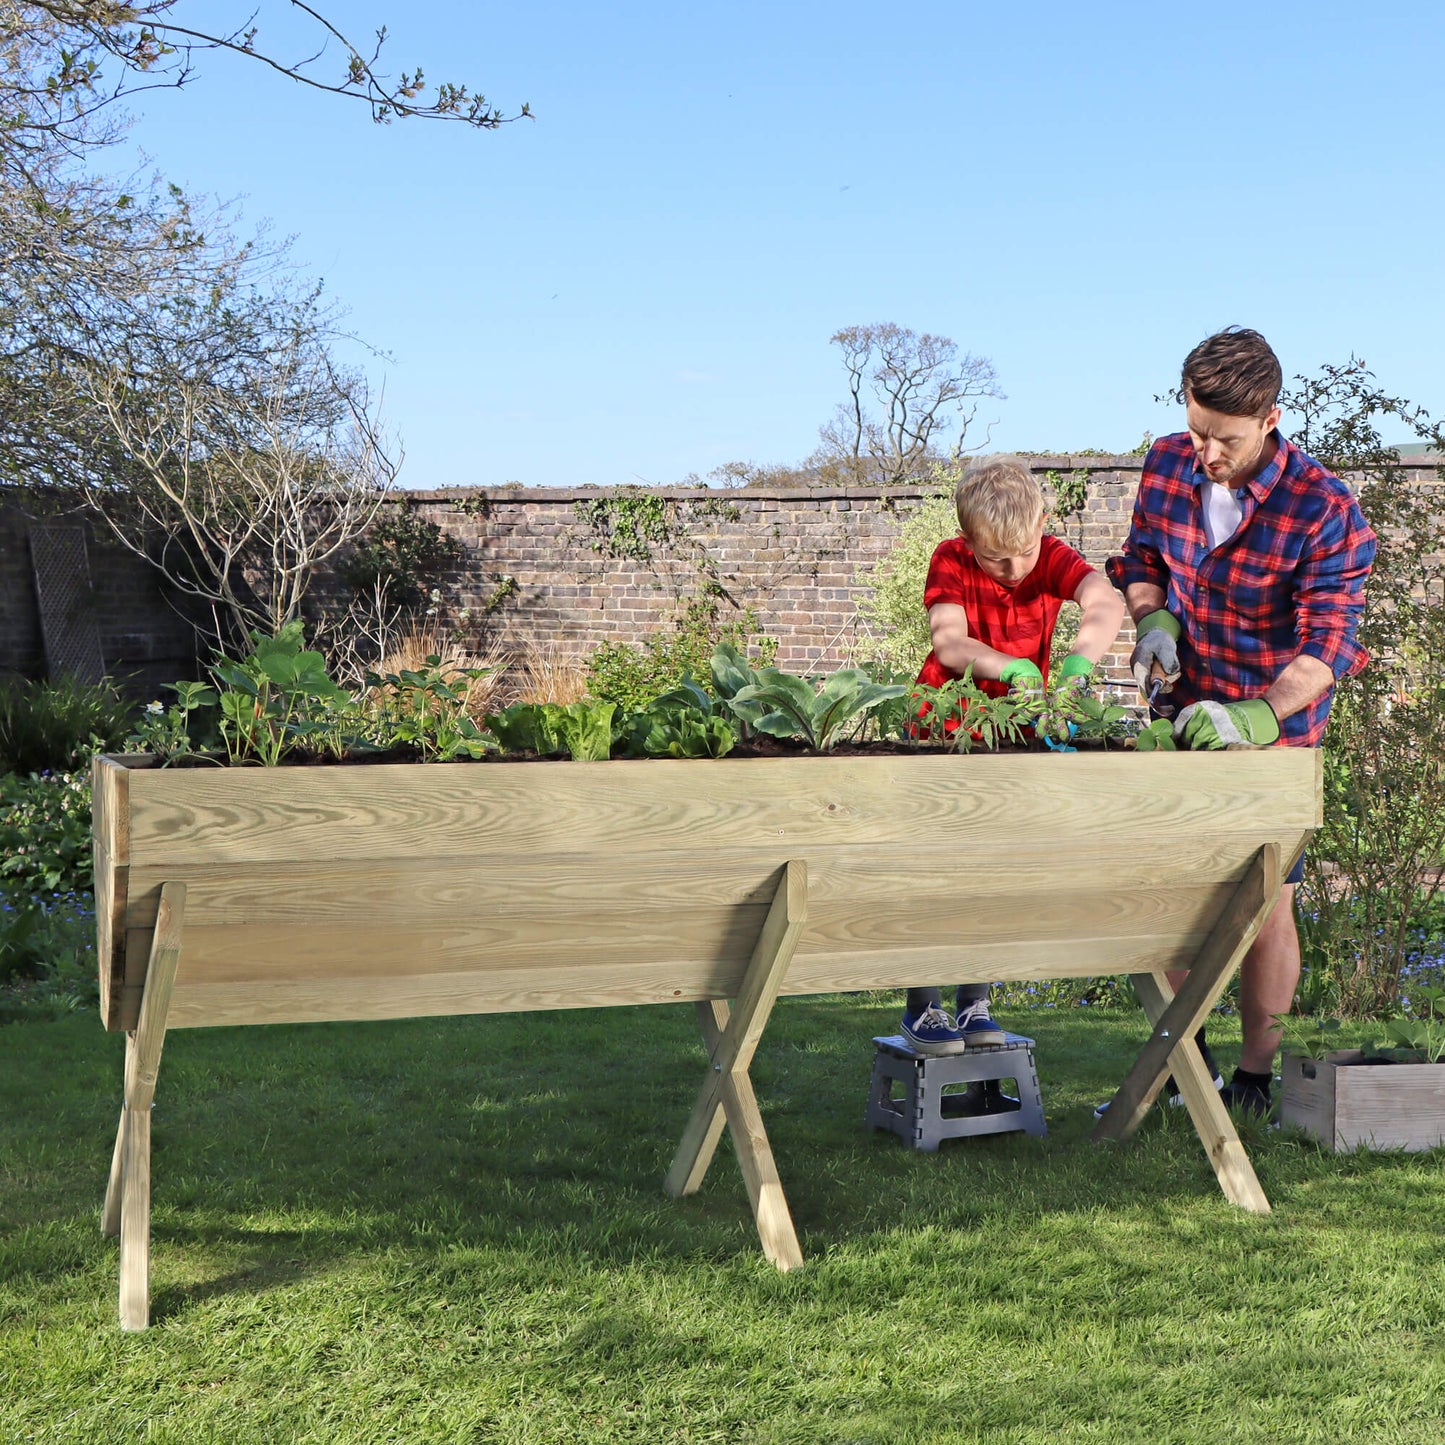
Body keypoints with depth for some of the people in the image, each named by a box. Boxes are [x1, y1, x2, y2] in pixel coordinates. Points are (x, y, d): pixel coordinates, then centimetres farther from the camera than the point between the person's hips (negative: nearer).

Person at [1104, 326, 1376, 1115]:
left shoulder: (1324, 509, -22)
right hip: (1183, 712, 5)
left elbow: (1327, 642, -26)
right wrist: (1153, 616, -13)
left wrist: (1257, 717, -43)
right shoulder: (1167, 465, -7)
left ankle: (1256, 1079, 18)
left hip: (1272, 725, -4)